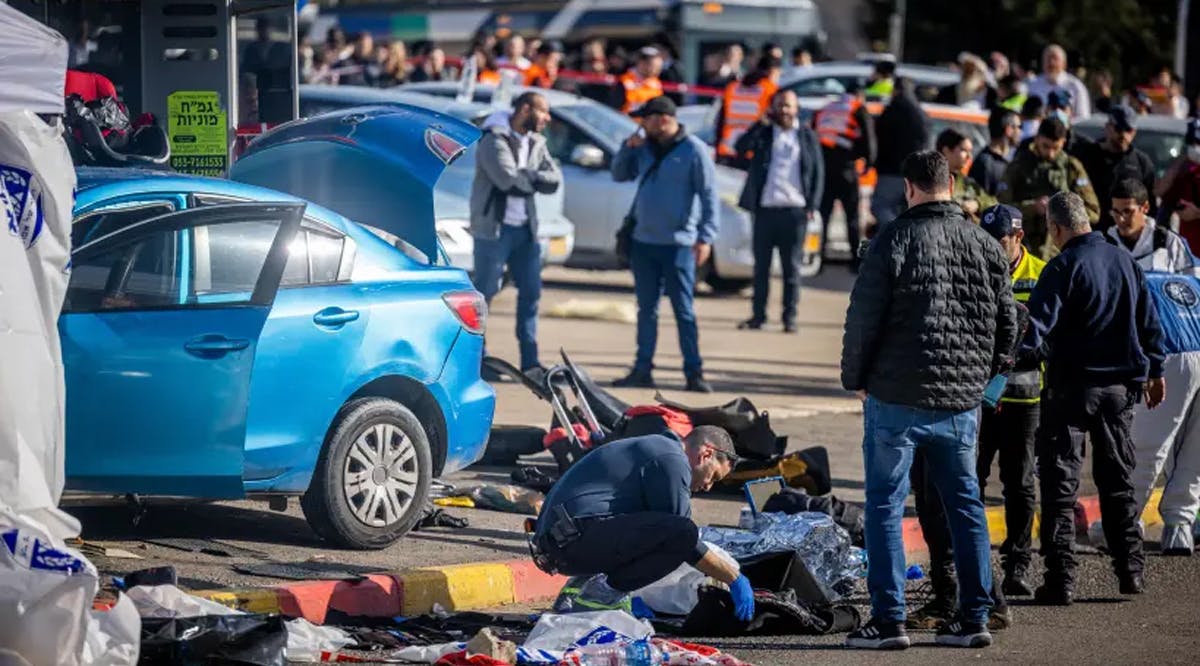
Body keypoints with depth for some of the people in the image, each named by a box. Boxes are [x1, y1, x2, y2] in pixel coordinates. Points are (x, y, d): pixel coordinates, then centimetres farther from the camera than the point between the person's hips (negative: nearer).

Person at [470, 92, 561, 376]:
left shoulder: (536, 143, 12)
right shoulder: (494, 138, -11)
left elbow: (554, 180, 0)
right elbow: (508, 179, -24)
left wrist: (524, 178, -15)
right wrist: (535, 179, -7)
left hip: (525, 227, 7)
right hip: (494, 227, -7)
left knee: (531, 291, 6)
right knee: (485, 291, -2)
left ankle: (529, 360, 11)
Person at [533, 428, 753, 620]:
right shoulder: (671, 461, -5)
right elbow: (682, 536, -7)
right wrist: (734, 578, 1)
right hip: (577, 535, -11)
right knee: (683, 533, -21)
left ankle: (582, 586, 11)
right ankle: (601, 592, -10)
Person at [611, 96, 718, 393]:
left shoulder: (694, 150, -8)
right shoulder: (645, 148, 10)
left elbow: (709, 196, -9)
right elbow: (619, 175, 18)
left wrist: (705, 237, -16)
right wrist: (628, 147, 1)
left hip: (678, 244, -6)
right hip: (643, 241, 6)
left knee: (684, 310, -4)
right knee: (646, 309, 10)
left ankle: (694, 373, -2)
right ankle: (642, 369, 15)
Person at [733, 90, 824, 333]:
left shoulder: (807, 135, 6)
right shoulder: (764, 132, 7)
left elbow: (818, 173, 6)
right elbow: (741, 147, -8)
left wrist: (811, 206, -2)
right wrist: (762, 124, -13)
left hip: (794, 210, -1)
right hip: (765, 209, 1)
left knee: (792, 267, 3)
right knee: (761, 264, 6)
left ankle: (790, 317, 6)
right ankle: (758, 315, 13)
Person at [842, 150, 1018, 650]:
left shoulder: (894, 240, -8)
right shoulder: (985, 245, 5)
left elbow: (864, 317, -8)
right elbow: (1007, 322, 10)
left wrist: (856, 379, 5)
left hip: (897, 397, -4)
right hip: (962, 400, 4)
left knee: (885, 503, 2)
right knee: (965, 502, 12)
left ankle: (888, 620, -3)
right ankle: (974, 618, 13)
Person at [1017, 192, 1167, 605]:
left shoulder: (1064, 267, -12)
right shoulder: (1124, 261, 7)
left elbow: (1037, 323, -23)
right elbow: (1149, 322, 15)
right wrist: (1154, 370, 25)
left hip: (1071, 386, -6)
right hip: (1121, 385, 6)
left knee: (1060, 482, -1)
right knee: (1117, 479, 17)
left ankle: (1060, 578, -6)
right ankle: (1131, 571, 18)